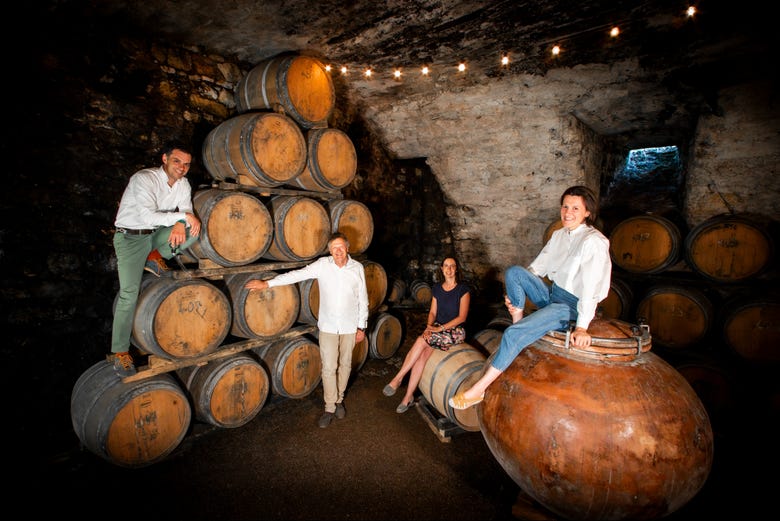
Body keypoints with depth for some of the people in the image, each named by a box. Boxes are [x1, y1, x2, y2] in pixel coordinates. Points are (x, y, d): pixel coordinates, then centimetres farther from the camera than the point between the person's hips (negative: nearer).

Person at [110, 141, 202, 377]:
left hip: (156, 234, 5)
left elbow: (188, 212, -6)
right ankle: (120, 351, 0)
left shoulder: (183, 184, -2)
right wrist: (181, 216, -29)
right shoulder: (143, 179, -21)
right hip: (130, 237, -5)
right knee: (129, 293, -12)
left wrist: (180, 223, -28)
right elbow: (148, 216, -32)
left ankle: (155, 257, 3)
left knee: (193, 231, -21)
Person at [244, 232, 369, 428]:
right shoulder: (322, 265, -7)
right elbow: (297, 274, -10)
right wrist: (267, 283, -15)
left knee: (345, 365, 14)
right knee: (329, 367, 3)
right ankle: (330, 407, 20)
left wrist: (362, 326, 2)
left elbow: (363, 299, 0)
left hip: (350, 326, 1)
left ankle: (339, 399, 35)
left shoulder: (357, 268, -6)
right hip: (328, 326, 0)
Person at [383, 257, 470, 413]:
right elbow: (432, 312, 10)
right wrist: (429, 326, -11)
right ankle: (409, 396, -14)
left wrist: (440, 328, -17)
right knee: (422, 355, -22)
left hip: (455, 331, -4)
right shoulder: (436, 289, 9)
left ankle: (397, 379, -18)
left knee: (421, 341, -28)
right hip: (437, 328, 4)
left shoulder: (463, 290, -7)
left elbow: (462, 317, -11)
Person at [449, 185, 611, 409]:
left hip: (571, 306, -8)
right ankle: (518, 322, -7)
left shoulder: (594, 242, -17)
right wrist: (515, 295, 1)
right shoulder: (559, 235, 7)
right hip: (552, 294, 8)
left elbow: (591, 288, -25)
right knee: (514, 272, -14)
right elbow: (537, 266, 10)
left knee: (514, 334, -24)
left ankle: (478, 390, -15)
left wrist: (582, 327, -32)